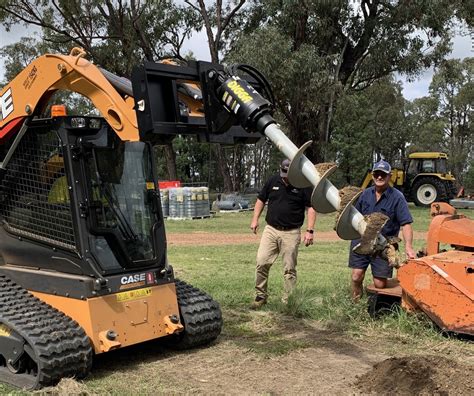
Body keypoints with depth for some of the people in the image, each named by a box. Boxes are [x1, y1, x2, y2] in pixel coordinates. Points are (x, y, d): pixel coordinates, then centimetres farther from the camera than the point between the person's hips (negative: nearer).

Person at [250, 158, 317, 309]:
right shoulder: (273, 181, 3)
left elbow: (311, 208, -4)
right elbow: (261, 200, 14)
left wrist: (309, 231, -12)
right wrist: (255, 219, 5)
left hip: (291, 233, -2)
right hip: (271, 229, 3)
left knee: (289, 269, 3)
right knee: (261, 263, -5)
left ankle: (288, 301, 13)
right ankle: (260, 296, 11)